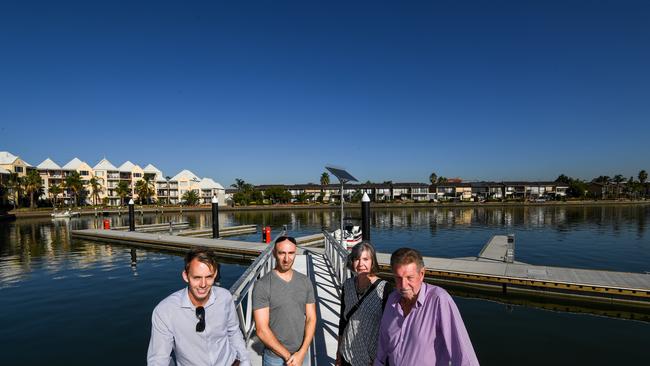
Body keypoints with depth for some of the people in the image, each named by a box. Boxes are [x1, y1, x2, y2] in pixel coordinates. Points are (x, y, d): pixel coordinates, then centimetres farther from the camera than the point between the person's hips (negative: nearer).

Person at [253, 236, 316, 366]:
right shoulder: (262, 285, -16)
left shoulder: (305, 281, -3)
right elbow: (261, 330, -17)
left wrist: (301, 352, -12)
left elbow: (311, 318, -1)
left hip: (301, 354, 3)